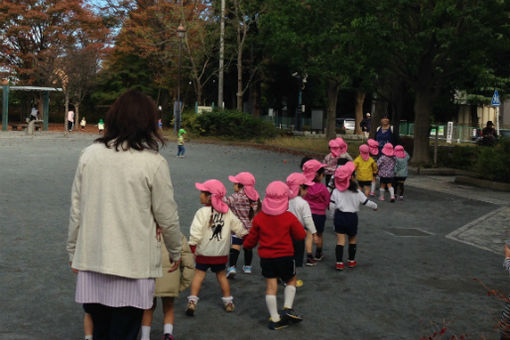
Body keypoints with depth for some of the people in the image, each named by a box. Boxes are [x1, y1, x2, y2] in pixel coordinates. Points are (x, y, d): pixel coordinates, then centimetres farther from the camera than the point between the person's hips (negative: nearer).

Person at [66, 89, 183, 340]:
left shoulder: (90, 154, -1)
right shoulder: (153, 163, -11)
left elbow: (76, 209, 5)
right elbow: (167, 218, -5)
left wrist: (73, 252, 18)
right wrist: (175, 252, 13)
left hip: (91, 263, 4)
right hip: (133, 267, -3)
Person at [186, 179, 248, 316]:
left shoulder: (202, 212, -15)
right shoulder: (227, 212, -1)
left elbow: (196, 233, -19)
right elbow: (238, 227, 6)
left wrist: (192, 247, -9)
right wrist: (247, 237, 23)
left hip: (204, 252, -4)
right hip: (221, 253, 4)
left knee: (199, 273, 5)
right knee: (222, 275, 18)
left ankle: (192, 301, -3)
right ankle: (228, 302, 24)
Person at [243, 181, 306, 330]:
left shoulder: (259, 218, -5)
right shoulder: (289, 217, -11)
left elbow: (252, 238, 5)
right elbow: (301, 235, -4)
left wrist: (246, 245, 26)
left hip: (266, 257, 2)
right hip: (285, 256, -2)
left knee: (271, 286, 5)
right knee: (291, 280, 20)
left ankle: (275, 319, 8)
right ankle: (287, 308, 6)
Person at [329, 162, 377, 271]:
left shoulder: (336, 191, -6)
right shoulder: (356, 192, -9)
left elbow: (332, 206, -4)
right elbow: (366, 202, 0)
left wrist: (334, 216, 12)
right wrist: (375, 206, 19)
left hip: (339, 216, 1)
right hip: (352, 217, -1)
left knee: (340, 240, 4)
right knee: (352, 239, 18)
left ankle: (339, 262, 1)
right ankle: (351, 261, 26)